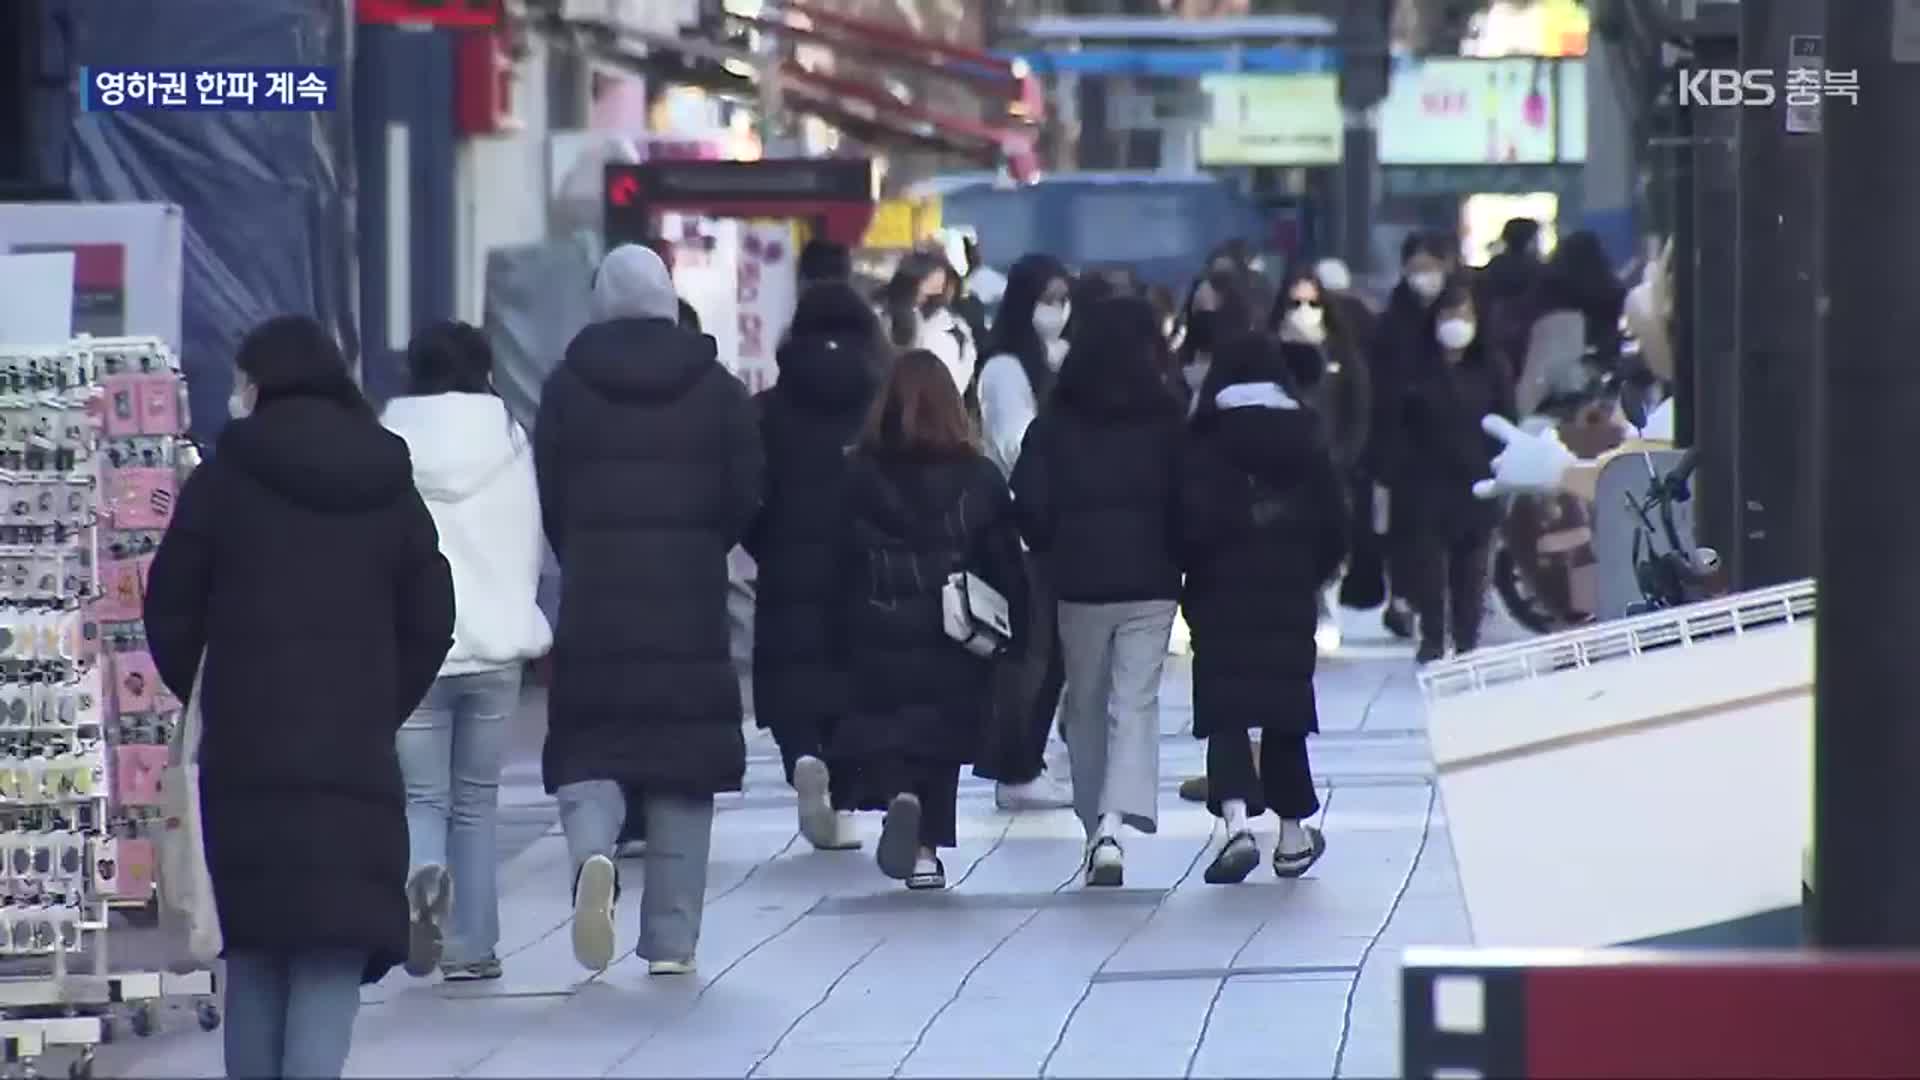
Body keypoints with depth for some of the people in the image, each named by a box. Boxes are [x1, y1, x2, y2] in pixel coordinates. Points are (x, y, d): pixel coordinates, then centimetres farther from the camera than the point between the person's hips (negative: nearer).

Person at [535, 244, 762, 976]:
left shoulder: (569, 386, 1)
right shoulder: (715, 387, 4)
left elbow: (547, 497, 0)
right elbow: (745, 495, 2)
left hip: (593, 595, -1)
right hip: (691, 597, 1)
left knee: (585, 747, 6)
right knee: (686, 755, 7)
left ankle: (592, 853, -27)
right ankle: (671, 940, 6)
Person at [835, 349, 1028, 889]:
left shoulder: (859, 474, -4)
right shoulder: (979, 477, -2)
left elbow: (841, 560, -2)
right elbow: (1006, 563, 0)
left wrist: (840, 633, 5)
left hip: (877, 637, -1)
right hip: (954, 640, 1)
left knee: (879, 731, 8)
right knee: (940, 734, 11)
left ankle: (896, 793, -23)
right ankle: (926, 849, 8)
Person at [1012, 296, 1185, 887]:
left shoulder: (1056, 420, -1)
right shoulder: (1166, 418, -3)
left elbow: (1029, 502, -4)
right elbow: (1189, 499, -3)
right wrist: (1179, 561, 12)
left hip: (1080, 579, 1)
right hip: (1150, 581, -1)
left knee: (1085, 706, 16)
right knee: (1136, 705, -4)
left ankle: (1096, 827, 23)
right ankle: (1115, 826, -24)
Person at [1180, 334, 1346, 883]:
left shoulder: (1207, 445, -7)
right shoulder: (1306, 441, 3)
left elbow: (1192, 523, -13)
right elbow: (1335, 523, 5)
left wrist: (1194, 575, 4)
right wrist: (1314, 573, 20)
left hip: (1222, 595, -3)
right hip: (1290, 595, 3)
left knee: (1225, 711, -2)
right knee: (1286, 710, 13)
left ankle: (1236, 818, -23)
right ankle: (1293, 834, 20)